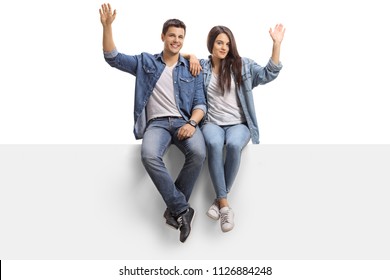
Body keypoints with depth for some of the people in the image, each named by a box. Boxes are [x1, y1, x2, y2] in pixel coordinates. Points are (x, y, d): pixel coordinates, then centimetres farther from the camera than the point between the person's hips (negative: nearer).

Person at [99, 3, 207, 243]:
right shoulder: (145, 62, 16)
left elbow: (200, 103, 9)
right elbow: (112, 58, 11)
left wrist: (192, 123, -12)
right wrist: (107, 26, -1)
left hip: (185, 122, 0)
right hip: (157, 123, 0)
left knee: (198, 153, -34)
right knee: (150, 155, -35)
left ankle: (175, 209, -17)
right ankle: (182, 209, -24)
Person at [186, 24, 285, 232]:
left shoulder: (242, 65, 8)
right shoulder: (202, 66, 10)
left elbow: (268, 75, -3)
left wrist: (276, 44, -11)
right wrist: (191, 56, -2)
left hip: (239, 124, 0)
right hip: (212, 123, 0)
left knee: (233, 144, -36)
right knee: (214, 144, -36)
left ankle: (220, 199, -21)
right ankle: (224, 204, -30)